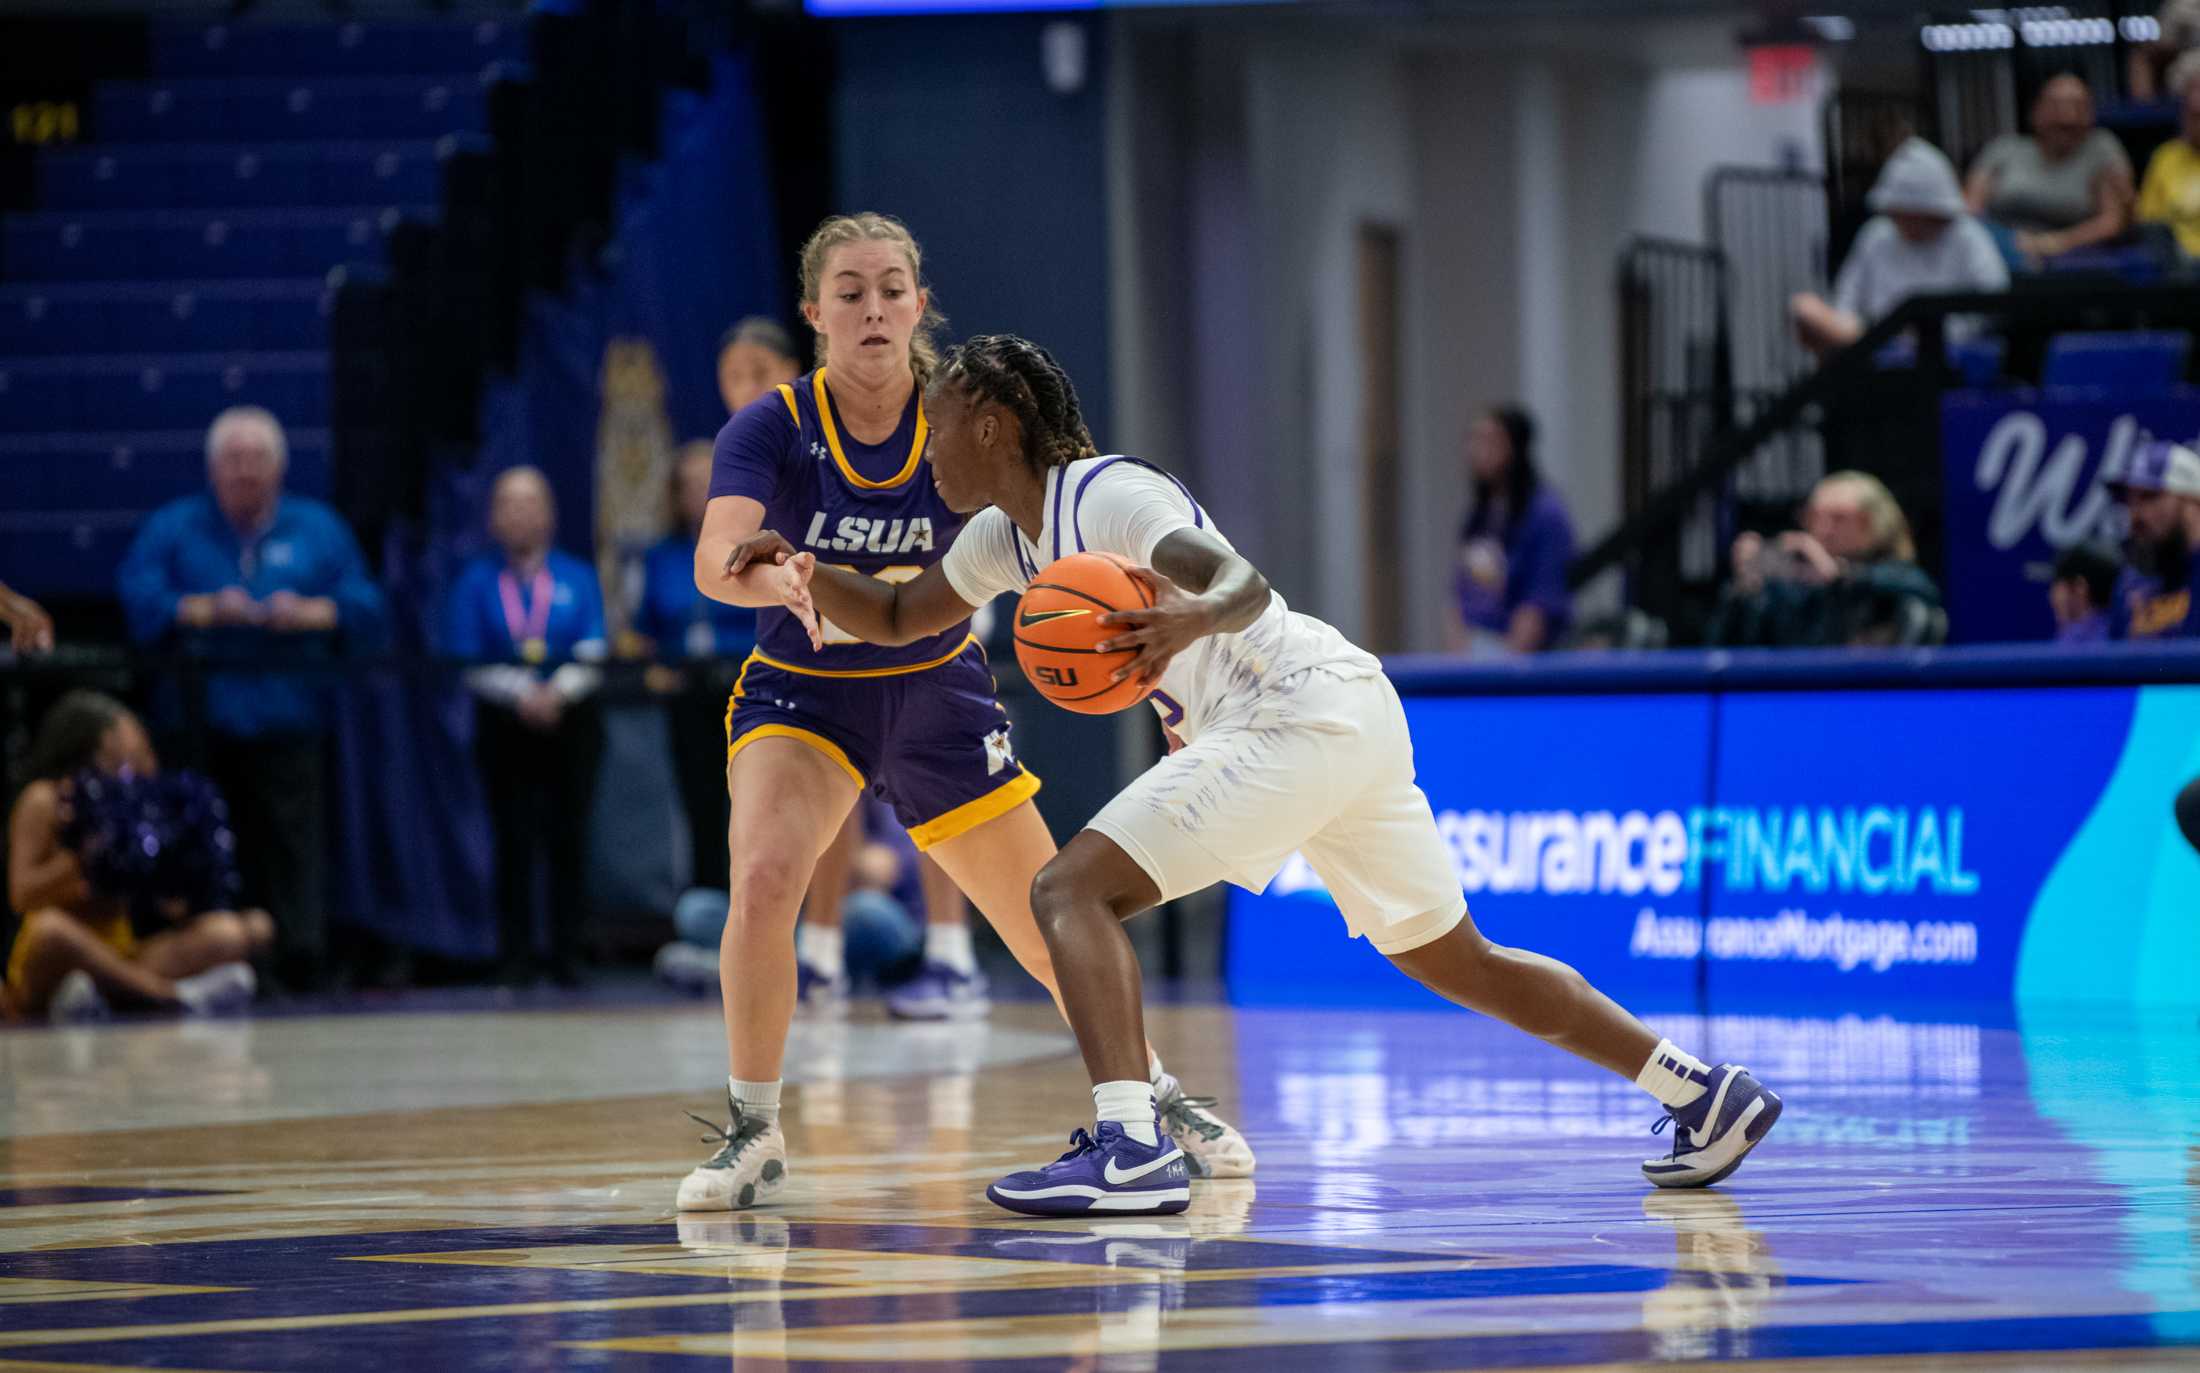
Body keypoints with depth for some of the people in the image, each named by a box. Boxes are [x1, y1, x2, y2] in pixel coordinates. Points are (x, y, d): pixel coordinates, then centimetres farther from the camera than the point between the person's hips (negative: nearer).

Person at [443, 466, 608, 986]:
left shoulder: (577, 578, 8)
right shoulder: (475, 583, 5)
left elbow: (591, 657, 0)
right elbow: (469, 664, -2)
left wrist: (557, 693, -18)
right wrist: (522, 695, -17)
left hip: (570, 723, 1)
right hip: (505, 725, -1)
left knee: (568, 840, -1)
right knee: (514, 841, -3)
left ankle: (567, 956, 3)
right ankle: (516, 957, 1)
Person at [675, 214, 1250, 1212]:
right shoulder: (772, 429, -19)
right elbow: (718, 561, -35)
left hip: (935, 690, 2)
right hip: (801, 691, -1)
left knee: (1054, 924, 5)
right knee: (762, 879, -28)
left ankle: (1154, 1099, 32)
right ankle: (753, 1136, -13)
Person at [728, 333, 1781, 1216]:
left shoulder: (1109, 495, -12)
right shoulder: (1010, 534, 15)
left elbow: (1242, 582, -26)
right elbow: (895, 619, 25)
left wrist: (1195, 617, -48)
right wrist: (802, 574, 6)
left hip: (1306, 710, -10)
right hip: (1349, 730, 10)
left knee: (1073, 889, -16)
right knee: (1450, 960, 18)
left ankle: (1132, 1149, -32)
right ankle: (1703, 1093, 21)